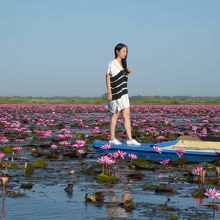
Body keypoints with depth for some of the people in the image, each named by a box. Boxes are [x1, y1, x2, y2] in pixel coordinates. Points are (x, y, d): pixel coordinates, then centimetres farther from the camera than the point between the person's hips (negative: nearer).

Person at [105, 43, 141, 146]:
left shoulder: (123, 64, 14)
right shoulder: (112, 64, -9)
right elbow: (108, 78, -11)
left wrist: (127, 73, 1)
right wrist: (109, 92, -17)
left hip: (123, 93, 8)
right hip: (115, 93, -8)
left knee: (127, 115, 1)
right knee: (115, 115, 0)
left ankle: (129, 139, 0)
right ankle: (112, 138, 10)